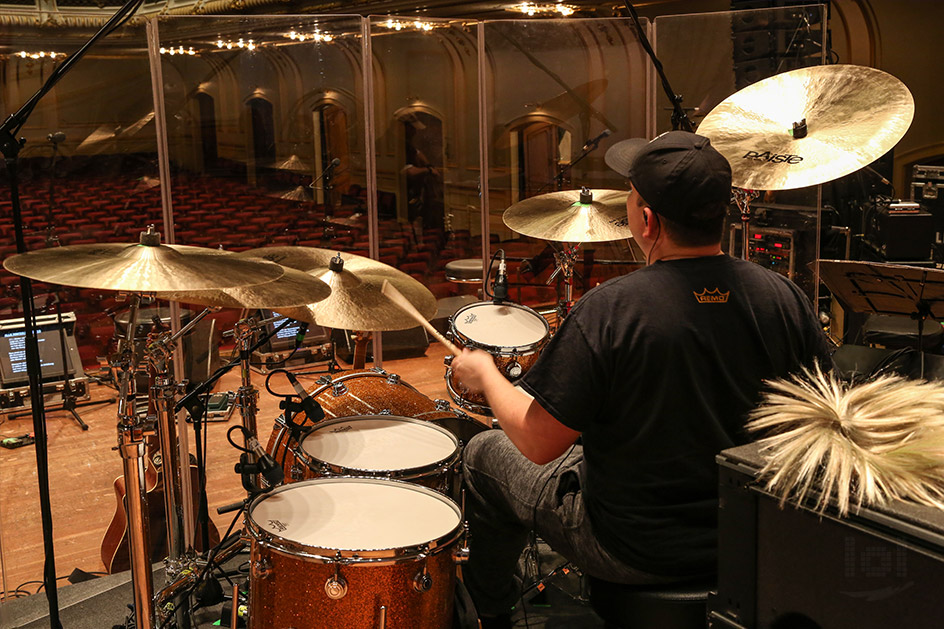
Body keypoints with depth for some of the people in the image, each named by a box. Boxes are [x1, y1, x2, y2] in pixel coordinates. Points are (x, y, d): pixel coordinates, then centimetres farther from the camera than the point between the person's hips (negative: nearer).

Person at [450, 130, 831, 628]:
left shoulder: (608, 312, -26)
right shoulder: (781, 297, -12)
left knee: (484, 454, 19)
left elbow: (540, 444, -20)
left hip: (635, 551, -5)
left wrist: (486, 375, -3)